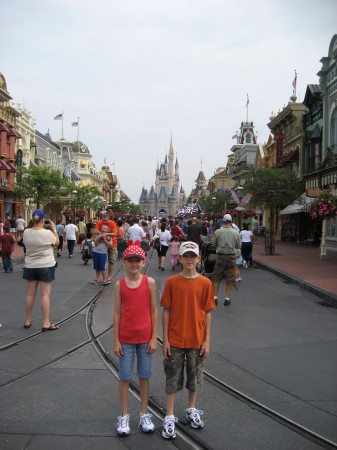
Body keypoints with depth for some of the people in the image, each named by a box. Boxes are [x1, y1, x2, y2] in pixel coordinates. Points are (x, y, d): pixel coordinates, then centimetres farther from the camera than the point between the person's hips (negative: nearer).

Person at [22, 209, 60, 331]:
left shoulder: (26, 232, -6)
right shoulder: (47, 233, -17)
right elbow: (56, 243, 0)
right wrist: (54, 229, 7)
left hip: (30, 266, 5)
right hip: (45, 266, -4)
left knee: (30, 294, 13)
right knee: (45, 294, -1)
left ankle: (27, 321, 22)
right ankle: (46, 323, 0)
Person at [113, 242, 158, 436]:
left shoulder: (150, 282, -6)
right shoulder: (120, 284, -4)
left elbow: (154, 311, -3)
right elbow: (117, 313, -1)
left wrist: (154, 338, -4)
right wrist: (116, 340, -2)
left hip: (145, 338, 0)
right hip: (126, 338, 0)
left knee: (144, 376, 12)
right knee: (125, 378, 8)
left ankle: (144, 414, 28)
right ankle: (124, 416, 24)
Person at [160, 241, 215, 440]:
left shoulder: (205, 283, -5)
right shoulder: (172, 282, -7)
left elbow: (207, 313, -1)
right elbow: (166, 311, -4)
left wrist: (207, 341, -2)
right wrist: (165, 339, -5)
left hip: (197, 340, 1)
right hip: (175, 340, -1)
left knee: (194, 377, 17)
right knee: (173, 378, 8)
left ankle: (192, 409, 38)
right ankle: (170, 417, 22)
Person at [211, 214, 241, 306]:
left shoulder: (217, 232, -7)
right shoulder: (236, 232, -5)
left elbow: (213, 244, 3)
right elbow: (239, 246, 3)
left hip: (221, 256, 0)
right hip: (231, 257, 1)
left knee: (216, 277, 10)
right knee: (230, 278, 8)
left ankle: (215, 297, 12)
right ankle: (227, 298, 10)